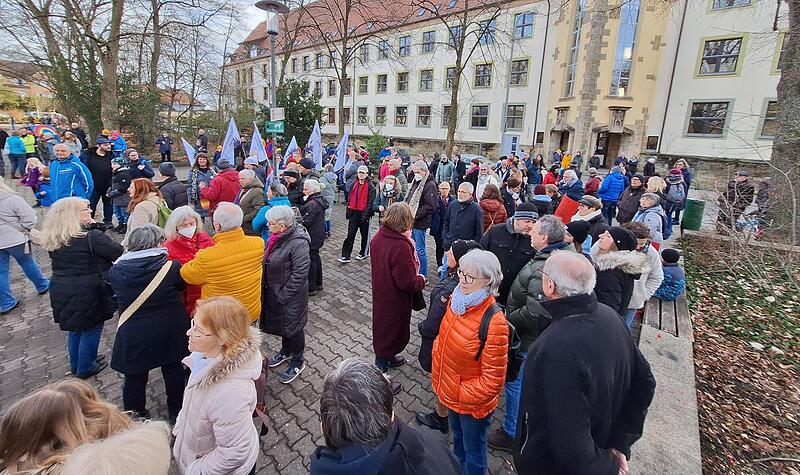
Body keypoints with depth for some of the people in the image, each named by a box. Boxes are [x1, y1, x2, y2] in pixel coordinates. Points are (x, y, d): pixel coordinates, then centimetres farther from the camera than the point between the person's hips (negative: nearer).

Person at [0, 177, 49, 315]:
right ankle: (42, 286, 36)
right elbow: (29, 217, -18)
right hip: (16, 240, -4)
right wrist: (24, 231, -1)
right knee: (28, 263, 18)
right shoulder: (12, 199, -17)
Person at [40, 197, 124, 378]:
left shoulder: (52, 239, 2)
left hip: (61, 291, 8)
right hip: (87, 293, -7)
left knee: (75, 329, 25)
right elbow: (119, 253, -18)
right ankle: (85, 368, 26)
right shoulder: (91, 236, -21)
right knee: (91, 330, 11)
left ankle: (76, 364, 41)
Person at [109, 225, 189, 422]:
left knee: (135, 376, 18)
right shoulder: (171, 266, -18)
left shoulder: (115, 271, -12)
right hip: (170, 331, 0)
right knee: (173, 369, 19)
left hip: (133, 335, 0)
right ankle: (176, 412, 37)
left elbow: (116, 293, 5)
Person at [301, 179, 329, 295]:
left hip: (312, 237, -10)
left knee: (311, 260, -1)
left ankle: (311, 288, 8)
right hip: (318, 236, 10)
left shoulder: (312, 204, -23)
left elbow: (306, 222, -25)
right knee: (316, 257, 21)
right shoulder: (320, 200, 8)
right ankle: (318, 283, 34)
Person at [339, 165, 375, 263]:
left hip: (364, 213, -4)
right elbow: (350, 198, 13)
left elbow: (370, 202, -12)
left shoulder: (370, 187, -8)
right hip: (354, 213, 5)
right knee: (350, 234, 2)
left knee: (364, 234, 10)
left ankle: (363, 253, 27)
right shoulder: (354, 185, 9)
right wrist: (348, 211, 7)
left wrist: (366, 214, -18)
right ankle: (346, 256, 4)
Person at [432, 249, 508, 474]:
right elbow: (443, 338, 7)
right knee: (458, 439, 32)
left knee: (473, 452, 20)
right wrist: (438, 373, 5)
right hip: (451, 393, 7)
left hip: (473, 403, -7)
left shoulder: (494, 321, -31)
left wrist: (462, 394, -16)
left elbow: (493, 378, -24)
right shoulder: (457, 300, -10)